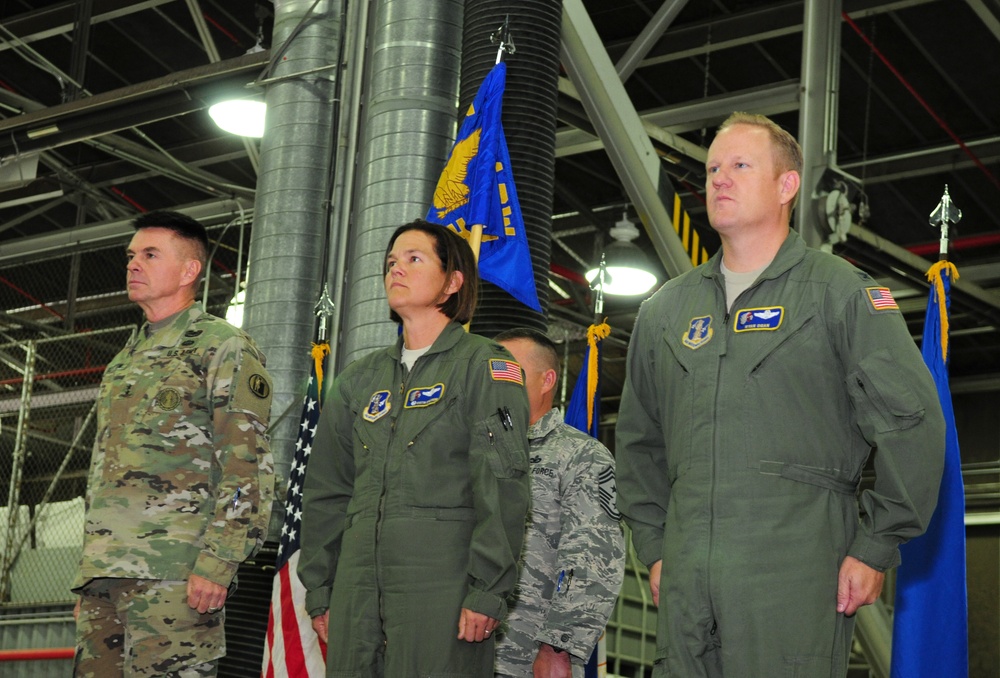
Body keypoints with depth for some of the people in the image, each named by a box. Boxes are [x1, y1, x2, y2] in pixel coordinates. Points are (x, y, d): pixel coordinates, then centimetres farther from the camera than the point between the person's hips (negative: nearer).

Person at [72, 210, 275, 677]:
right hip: (104, 571, 8)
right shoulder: (122, 364, 26)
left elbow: (248, 467, -8)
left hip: (173, 573, -8)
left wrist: (217, 562, -18)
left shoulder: (224, 348, 1)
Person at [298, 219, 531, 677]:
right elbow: (326, 492, 21)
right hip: (358, 584, 5)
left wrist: (487, 591, -14)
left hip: (442, 582, -5)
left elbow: (502, 485, -7)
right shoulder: (359, 379, 19)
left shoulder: (484, 365, 2)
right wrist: (318, 590, 13)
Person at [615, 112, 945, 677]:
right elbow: (638, 440, 24)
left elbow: (912, 422, -4)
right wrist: (654, 546, 15)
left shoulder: (841, 292, 1)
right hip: (687, 583, 5)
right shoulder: (665, 310, 16)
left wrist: (875, 547, -6)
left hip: (795, 578, -4)